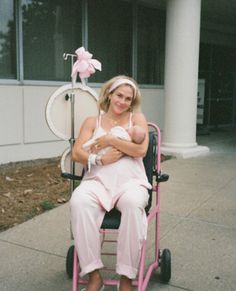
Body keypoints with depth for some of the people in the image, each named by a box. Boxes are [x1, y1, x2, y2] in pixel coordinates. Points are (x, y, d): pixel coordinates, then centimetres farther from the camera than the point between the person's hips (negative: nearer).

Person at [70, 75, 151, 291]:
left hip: (130, 180, -1)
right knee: (79, 202, -34)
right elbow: (76, 153, 5)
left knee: (133, 204, -38)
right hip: (98, 180, 1)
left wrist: (111, 140, -4)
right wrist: (101, 160, -10)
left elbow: (141, 150, -1)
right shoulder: (92, 122, 18)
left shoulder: (137, 118, 15)